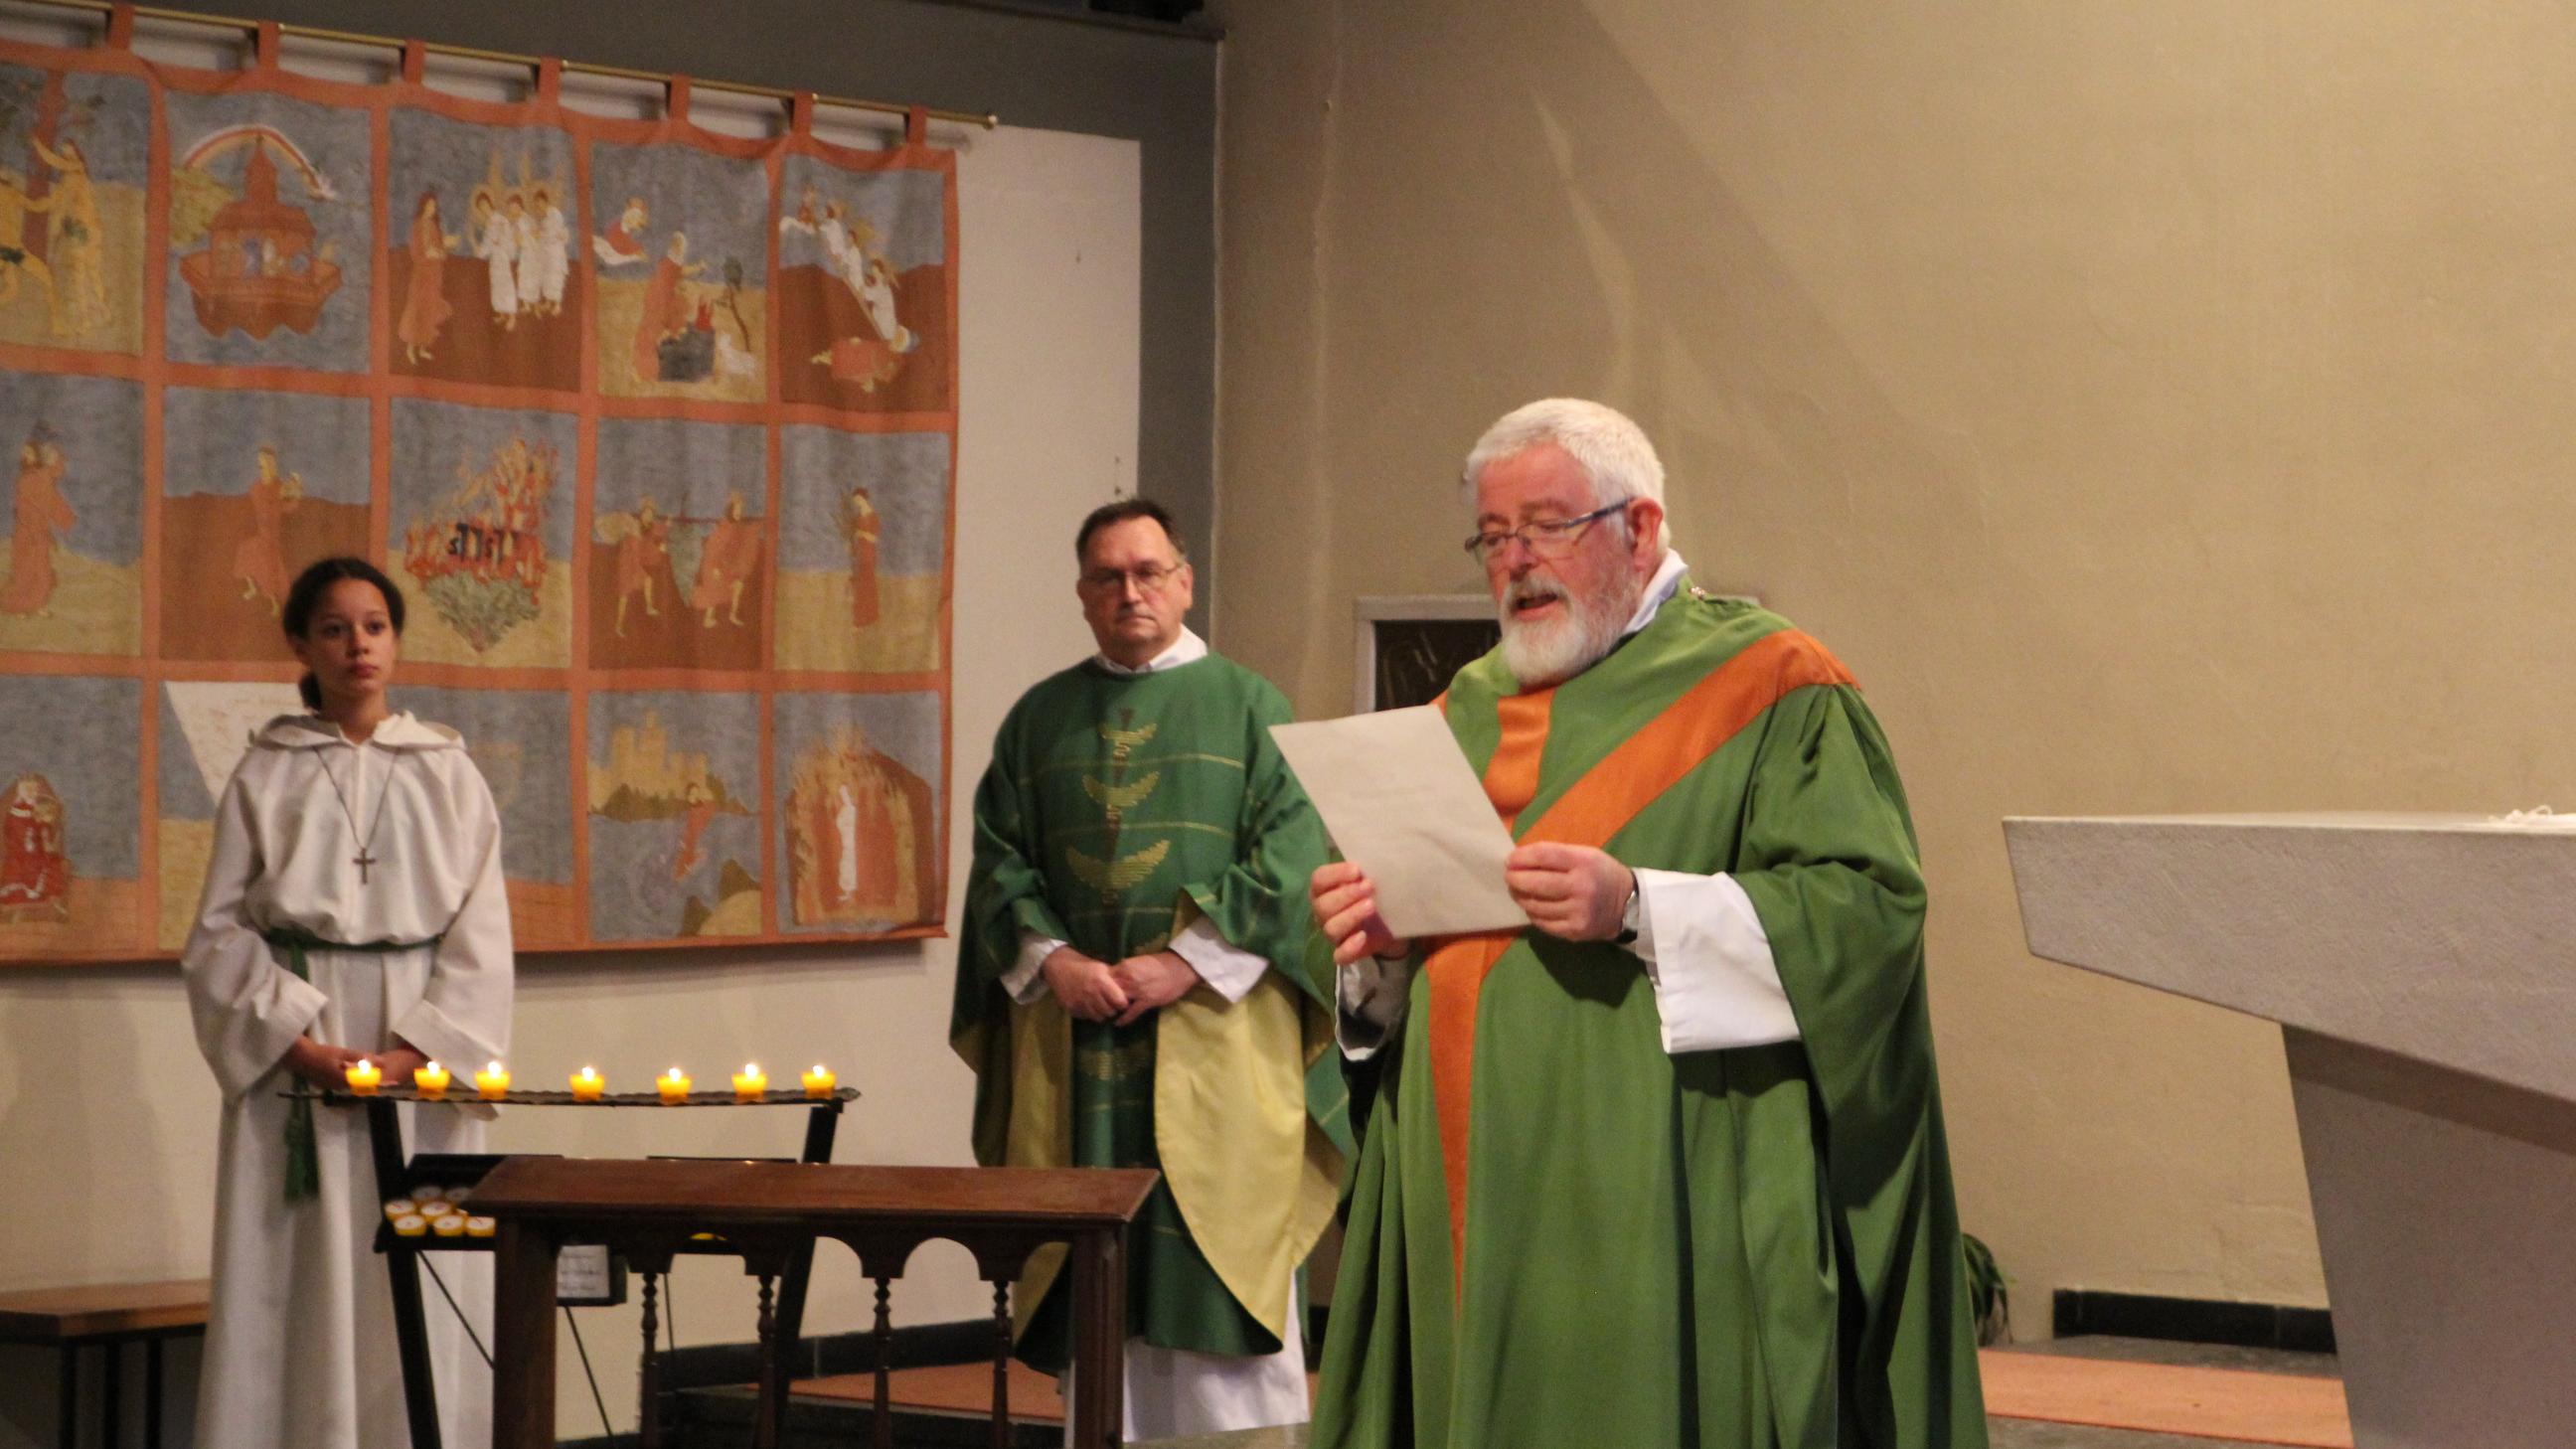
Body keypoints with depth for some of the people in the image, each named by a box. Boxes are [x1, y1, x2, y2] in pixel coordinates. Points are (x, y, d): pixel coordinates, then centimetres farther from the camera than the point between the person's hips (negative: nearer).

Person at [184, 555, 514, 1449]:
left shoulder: (448, 774, 9)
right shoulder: (264, 777, 7)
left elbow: (481, 935, 4)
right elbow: (218, 932, 2)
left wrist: (419, 1049, -9)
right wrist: (297, 1042, -10)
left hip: (423, 1059, 1)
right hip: (295, 1062, 0)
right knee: (301, 1284, -4)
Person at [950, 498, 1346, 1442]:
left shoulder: (1249, 707, 6)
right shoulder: (1039, 720, 14)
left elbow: (1289, 858, -3)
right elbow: (1000, 862, 8)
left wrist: (1188, 963, -13)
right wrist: (1052, 961, -9)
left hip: (1214, 1044, -2)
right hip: (1075, 1042, 3)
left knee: (1222, 1274, -4)